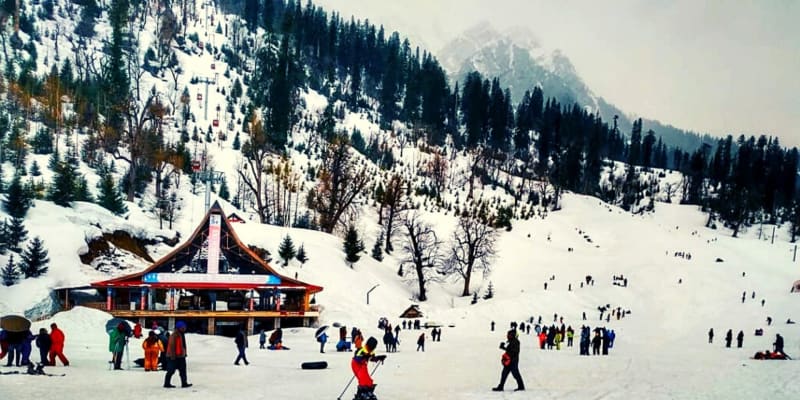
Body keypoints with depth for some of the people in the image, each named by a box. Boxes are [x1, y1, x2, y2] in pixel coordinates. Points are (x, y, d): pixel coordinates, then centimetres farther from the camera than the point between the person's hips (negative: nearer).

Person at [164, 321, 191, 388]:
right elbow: (171, 346, -20)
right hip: (174, 357, -9)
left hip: (180, 356, 9)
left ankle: (184, 383, 8)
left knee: (183, 370, 6)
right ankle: (167, 383, 6)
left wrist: (184, 353, 20)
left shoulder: (182, 335, 13)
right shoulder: (174, 335, -16)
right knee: (171, 370, -2)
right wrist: (172, 356, -22)